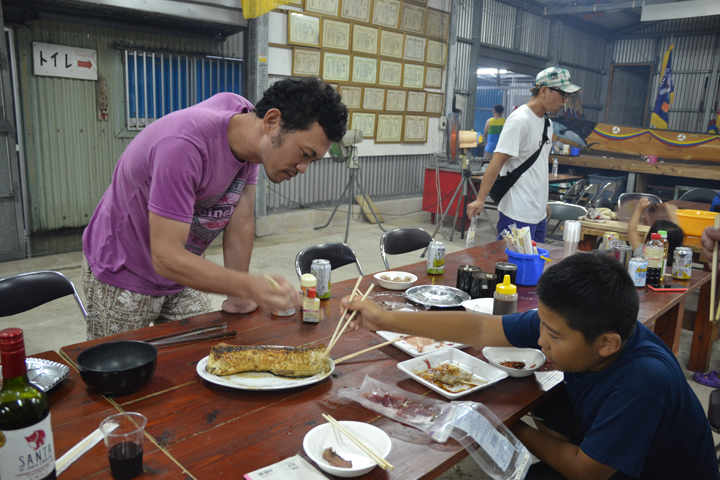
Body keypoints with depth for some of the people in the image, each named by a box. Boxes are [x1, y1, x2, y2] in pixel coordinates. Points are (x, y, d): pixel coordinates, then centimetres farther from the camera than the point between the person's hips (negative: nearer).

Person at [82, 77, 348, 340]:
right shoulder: (184, 145, -35)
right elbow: (165, 257, -35)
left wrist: (237, 298, -5)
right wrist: (249, 286, -45)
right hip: (122, 278, -6)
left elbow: (241, 222, -7)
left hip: (182, 272, 6)